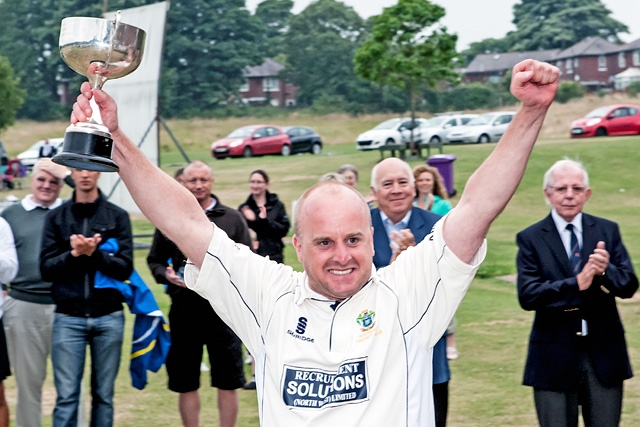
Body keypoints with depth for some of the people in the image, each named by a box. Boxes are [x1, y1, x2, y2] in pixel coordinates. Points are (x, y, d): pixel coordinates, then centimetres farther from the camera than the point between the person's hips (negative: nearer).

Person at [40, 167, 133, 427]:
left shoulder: (117, 217, 5)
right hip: (68, 318, 0)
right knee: (66, 396, -3)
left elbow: (125, 268, -2)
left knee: (104, 395, 7)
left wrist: (94, 253, -16)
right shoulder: (56, 218, 7)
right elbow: (46, 269, 2)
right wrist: (73, 253, -14)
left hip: (108, 317, 0)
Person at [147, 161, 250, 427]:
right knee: (186, 385, 8)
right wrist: (166, 275, -6)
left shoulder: (232, 219, 6)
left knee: (228, 383, 3)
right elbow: (154, 261, 14)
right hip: (184, 312, 1)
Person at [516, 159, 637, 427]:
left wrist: (605, 271, -23)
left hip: (604, 354, 2)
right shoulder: (530, 239, -3)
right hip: (555, 358, -2)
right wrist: (577, 283, -25)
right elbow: (527, 295, -14)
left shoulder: (608, 231, 5)